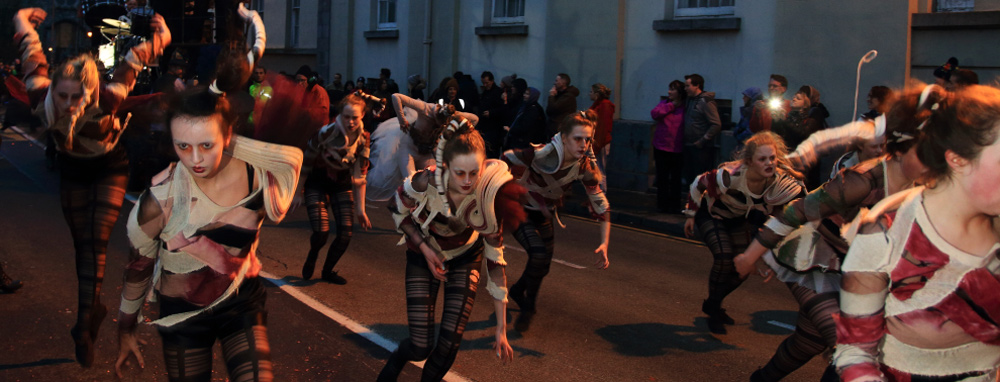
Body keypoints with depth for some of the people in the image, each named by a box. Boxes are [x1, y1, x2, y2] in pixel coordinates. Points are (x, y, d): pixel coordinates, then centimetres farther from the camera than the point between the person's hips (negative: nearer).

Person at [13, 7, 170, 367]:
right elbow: (32, 52, -11)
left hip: (109, 171, -3)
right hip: (73, 172, 3)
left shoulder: (106, 101, -37)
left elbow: (134, 60, -24)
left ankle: (84, 326, -13)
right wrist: (23, 21, 7)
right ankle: (94, 307, 30)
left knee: (96, 244, -13)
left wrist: (161, 36, -9)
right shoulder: (43, 98, -28)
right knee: (82, 245, 12)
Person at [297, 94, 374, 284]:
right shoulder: (326, 133, -24)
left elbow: (359, 176, -4)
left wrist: (360, 209, -4)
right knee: (321, 233, -17)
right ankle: (312, 256, 21)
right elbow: (306, 163, -10)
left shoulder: (364, 140, -11)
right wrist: (299, 193, -3)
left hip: (342, 185, 4)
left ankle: (327, 271, 21)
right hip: (317, 183, -3)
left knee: (345, 235, -7)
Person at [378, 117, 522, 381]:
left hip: (464, 257, 1)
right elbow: (398, 212, -9)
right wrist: (425, 249, -19)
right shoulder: (425, 182, -33)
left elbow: (495, 261, -22)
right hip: (424, 254, -1)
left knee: (450, 343, -11)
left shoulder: (488, 199, -30)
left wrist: (501, 329, -20)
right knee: (420, 347, -8)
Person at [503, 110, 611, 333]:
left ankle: (518, 291, 46)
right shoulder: (541, 154, -35)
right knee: (539, 254, -23)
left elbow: (601, 206, -14)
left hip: (543, 213, 5)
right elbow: (505, 160, -23)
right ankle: (529, 306, 4)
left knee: (543, 265, 11)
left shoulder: (586, 167, -21)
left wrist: (604, 244, -22)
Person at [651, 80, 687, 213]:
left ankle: (674, 206, 16)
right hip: (661, 148, 2)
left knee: (675, 179, 6)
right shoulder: (664, 104, 7)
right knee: (662, 178, 8)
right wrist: (671, 106, -11)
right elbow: (654, 114, -12)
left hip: (678, 150, -2)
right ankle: (663, 204, 19)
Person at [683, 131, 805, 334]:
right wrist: (691, 216, -9)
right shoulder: (729, 176, -39)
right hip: (711, 216, -5)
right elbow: (698, 185, -22)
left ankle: (712, 305, 28)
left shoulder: (781, 181, -29)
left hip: (738, 219, 5)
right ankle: (713, 312, -3)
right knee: (724, 257, -24)